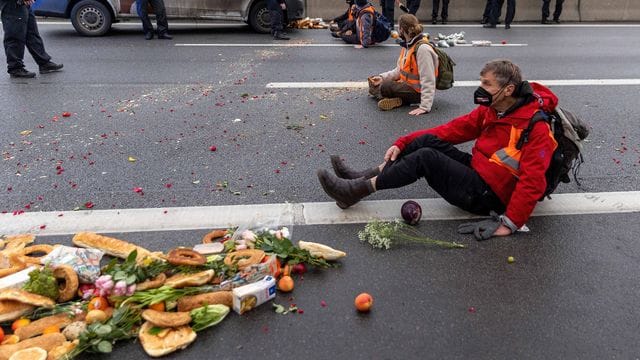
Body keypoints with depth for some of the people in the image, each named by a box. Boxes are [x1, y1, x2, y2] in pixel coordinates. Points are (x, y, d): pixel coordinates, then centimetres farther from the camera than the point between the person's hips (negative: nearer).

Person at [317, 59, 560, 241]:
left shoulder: (535, 127, -20)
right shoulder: (491, 109, 4)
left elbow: (532, 182, -24)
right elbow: (453, 130, 4)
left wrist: (510, 223, -29)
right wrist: (402, 144, -2)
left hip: (486, 196, -8)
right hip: (477, 171, 8)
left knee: (426, 157, -22)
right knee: (427, 141, -7)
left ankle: (358, 190, -18)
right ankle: (365, 177, -9)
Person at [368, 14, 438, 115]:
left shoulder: (423, 48, -24)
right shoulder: (407, 45, 6)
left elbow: (428, 80, -27)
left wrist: (425, 107, -30)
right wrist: (382, 77, -4)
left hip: (417, 91, -10)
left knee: (385, 87, -29)